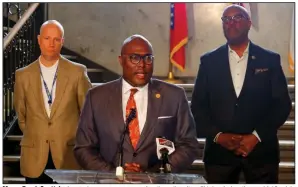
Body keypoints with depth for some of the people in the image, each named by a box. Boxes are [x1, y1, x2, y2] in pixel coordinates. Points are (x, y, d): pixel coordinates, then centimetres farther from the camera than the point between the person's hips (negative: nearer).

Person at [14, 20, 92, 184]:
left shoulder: (78, 72, -2)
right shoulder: (23, 75, 4)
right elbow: (21, 114, 15)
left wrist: (79, 139, 9)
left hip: (69, 156, -1)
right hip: (35, 158, 2)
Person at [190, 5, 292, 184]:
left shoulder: (270, 59, 4)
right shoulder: (209, 61, 6)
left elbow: (282, 104, 0)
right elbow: (198, 106, 4)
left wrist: (256, 136, -11)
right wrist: (218, 135, -10)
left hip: (261, 150, 0)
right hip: (219, 151, 1)